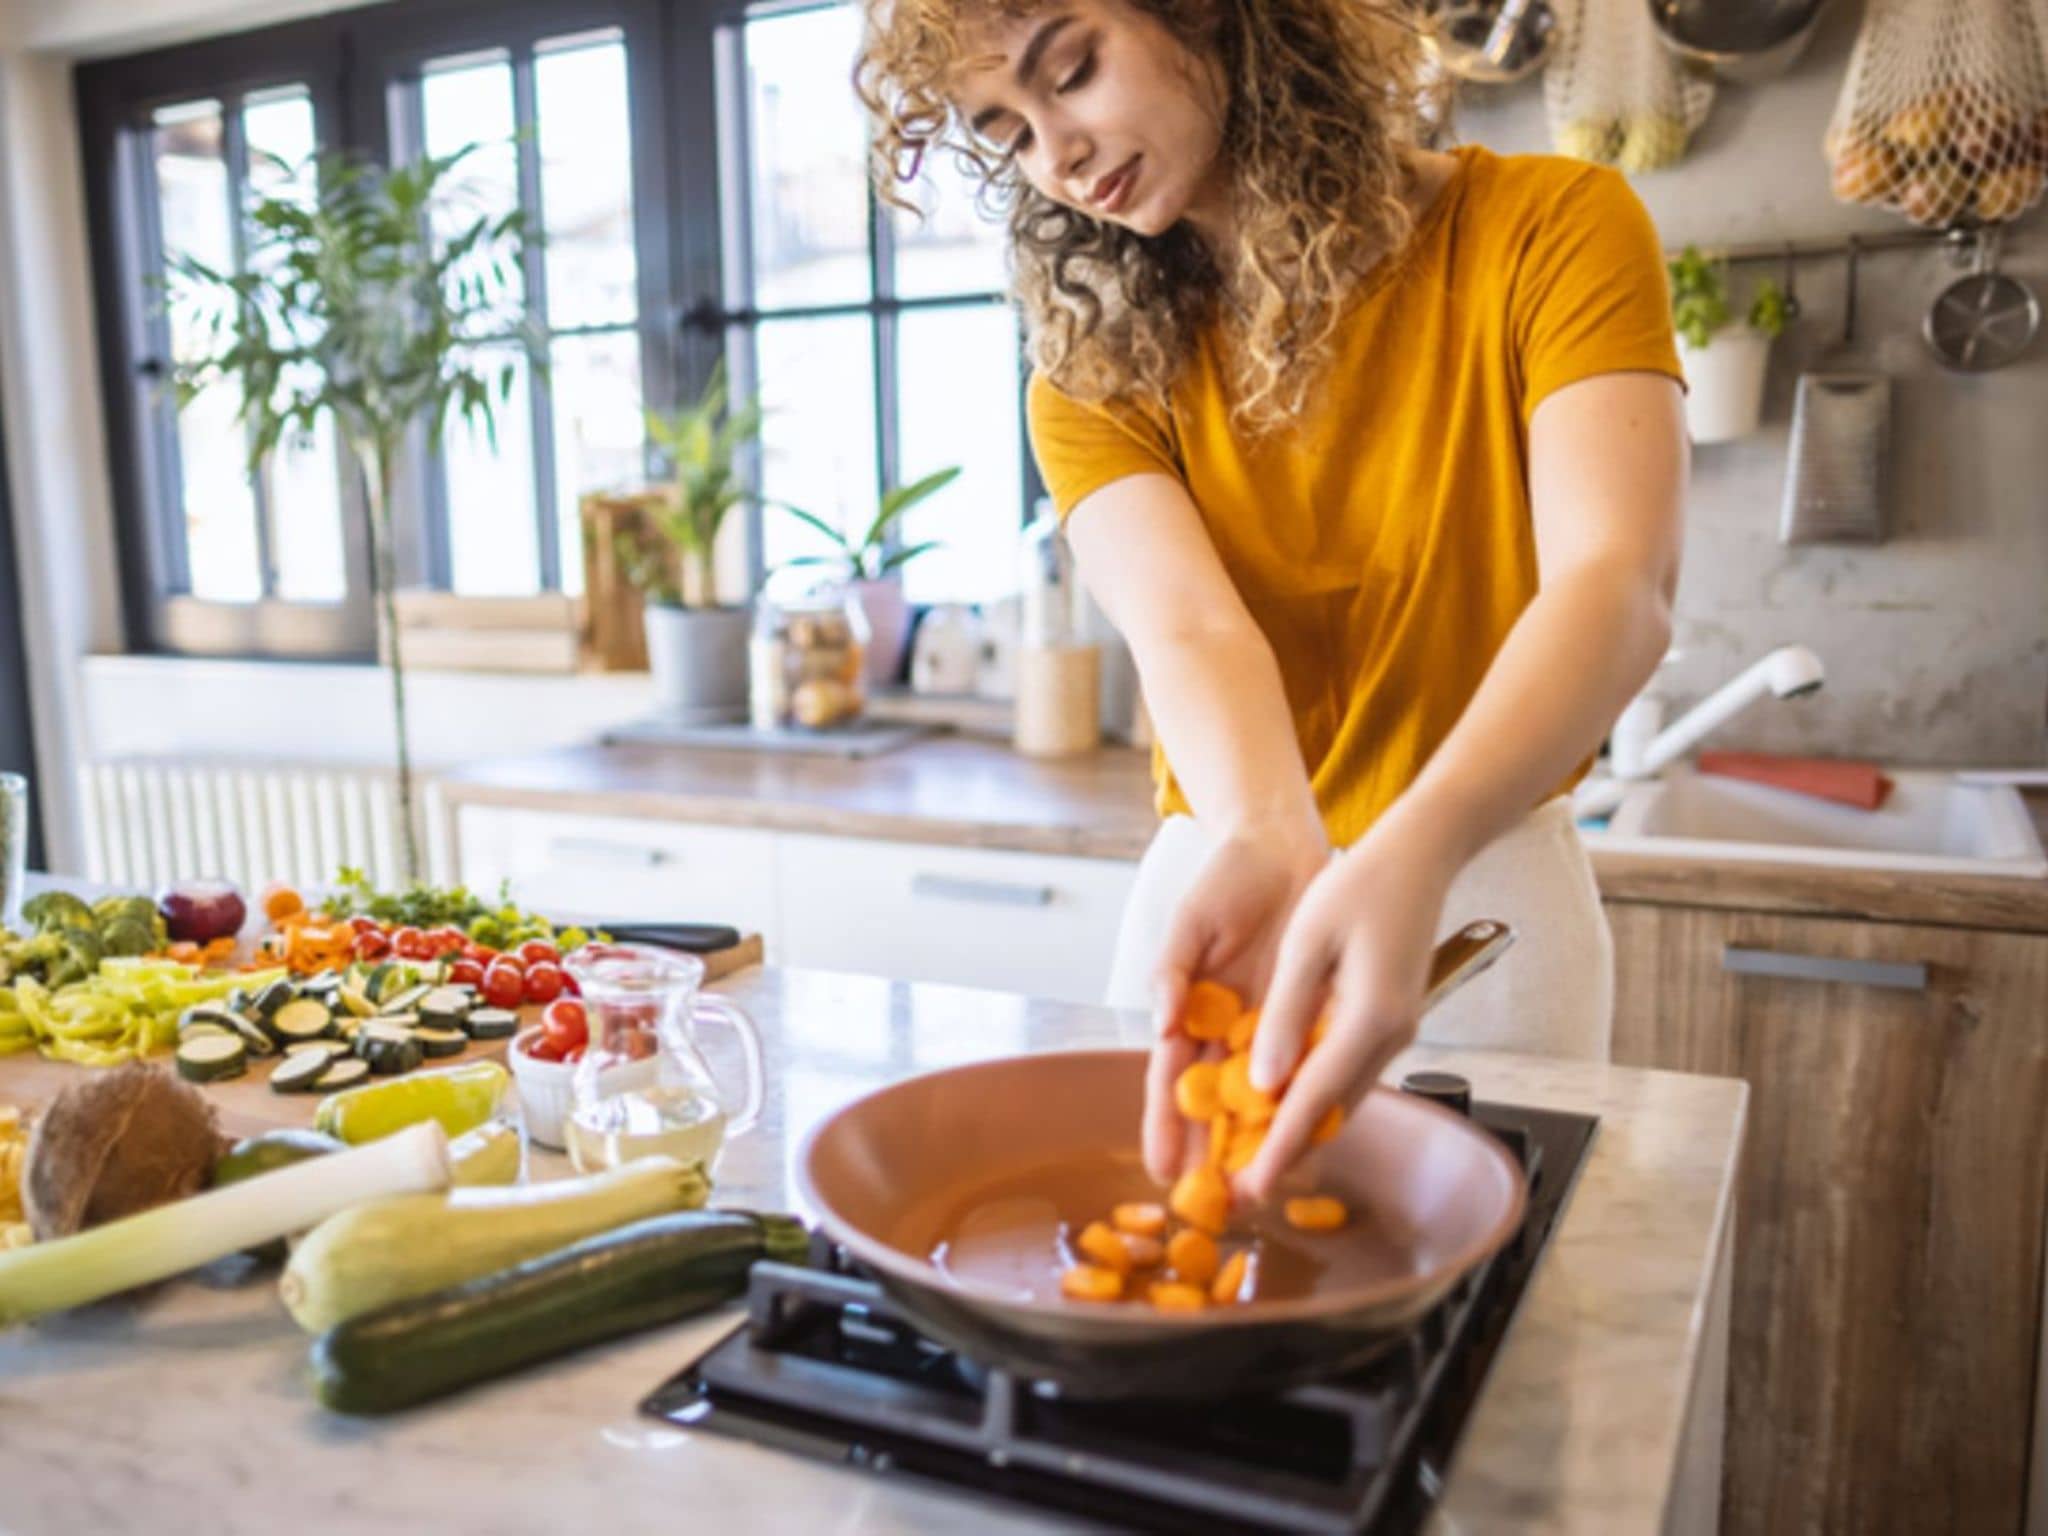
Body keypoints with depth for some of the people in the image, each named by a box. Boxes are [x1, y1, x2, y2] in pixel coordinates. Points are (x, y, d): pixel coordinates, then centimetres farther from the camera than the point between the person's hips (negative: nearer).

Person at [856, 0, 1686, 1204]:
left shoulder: (1549, 228, -10)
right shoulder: (1097, 373, -2)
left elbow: (1618, 581, -24)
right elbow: (1188, 628, -20)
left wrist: (1408, 857, -42)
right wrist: (1268, 848, -42)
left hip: (1479, 889, -2)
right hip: (1210, 876, 3)